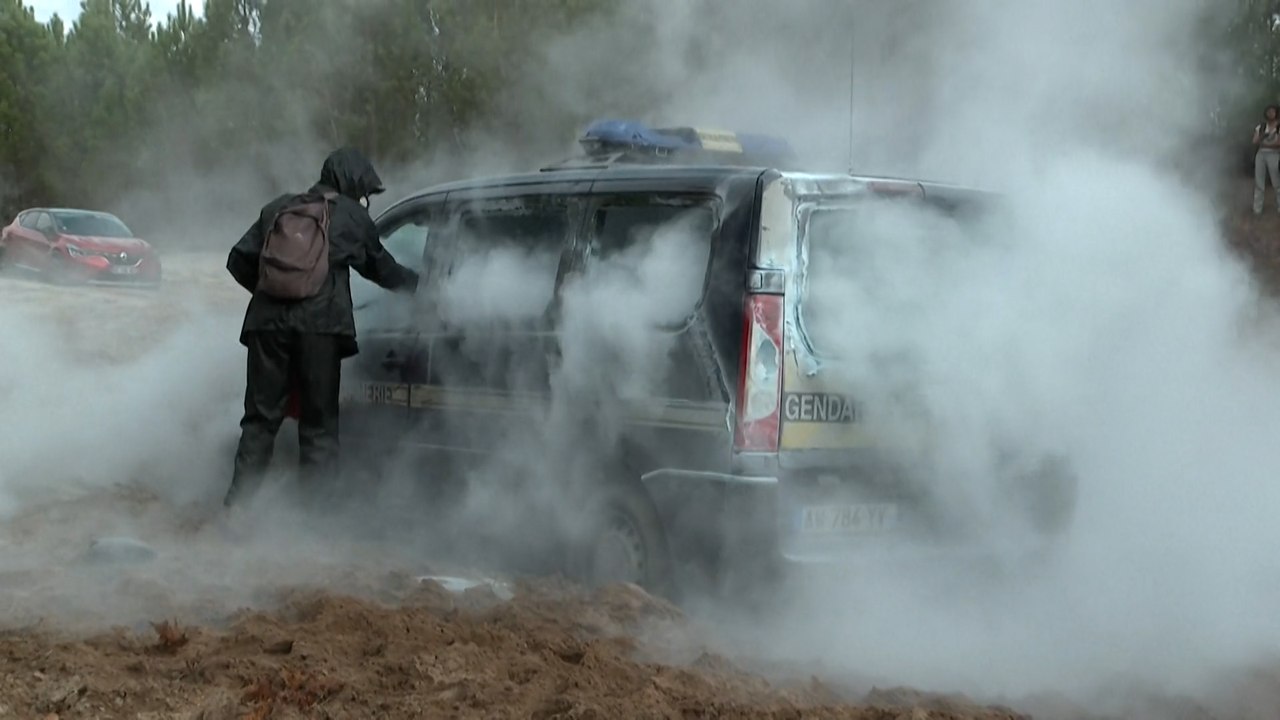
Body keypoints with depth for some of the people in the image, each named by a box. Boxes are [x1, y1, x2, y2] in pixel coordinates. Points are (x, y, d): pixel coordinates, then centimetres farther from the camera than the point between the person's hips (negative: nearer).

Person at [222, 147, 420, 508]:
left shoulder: (279, 208, 20)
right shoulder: (352, 217, 10)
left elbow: (239, 261, 16)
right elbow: (382, 269, 22)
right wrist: (418, 283, 39)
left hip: (269, 321, 3)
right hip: (320, 324, -3)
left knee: (261, 417, 10)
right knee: (319, 422, 5)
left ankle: (239, 501, 6)